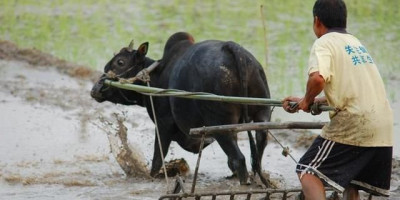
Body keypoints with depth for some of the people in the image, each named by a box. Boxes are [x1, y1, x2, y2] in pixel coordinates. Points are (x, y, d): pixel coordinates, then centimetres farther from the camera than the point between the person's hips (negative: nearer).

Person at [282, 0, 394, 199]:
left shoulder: (324, 43, -3)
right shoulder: (356, 43, 23)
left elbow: (317, 78, -23)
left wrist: (308, 99, -2)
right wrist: (303, 102, 28)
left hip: (353, 126, -7)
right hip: (383, 130, 7)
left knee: (308, 170, 1)